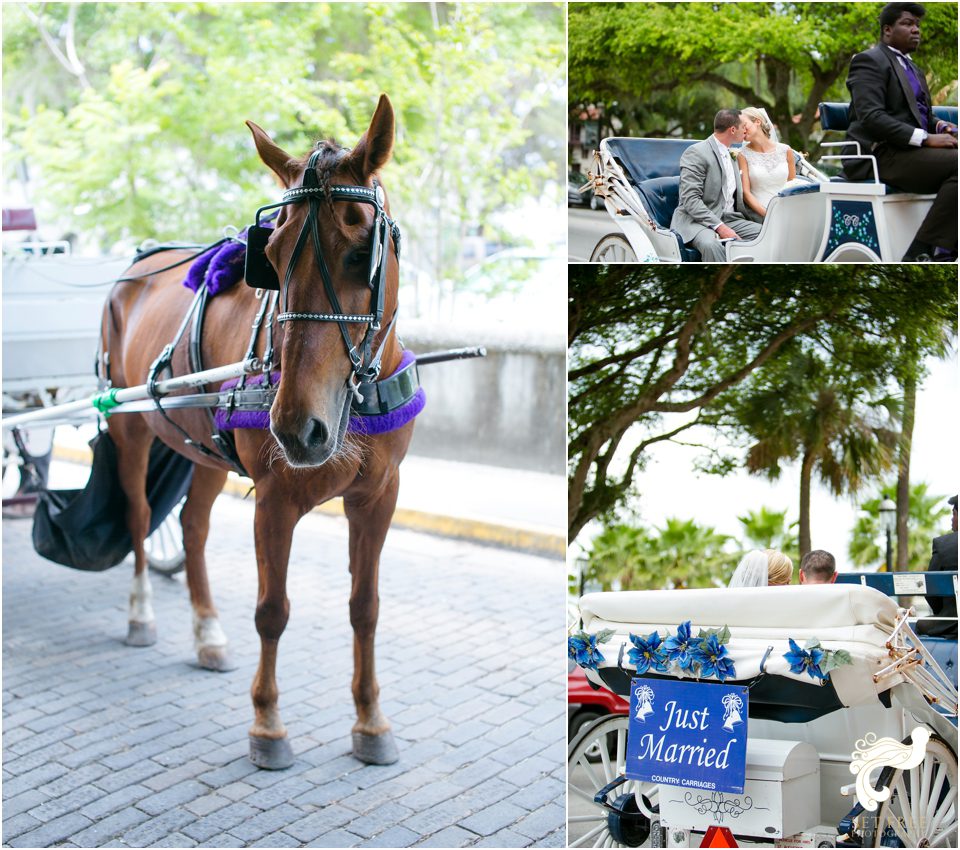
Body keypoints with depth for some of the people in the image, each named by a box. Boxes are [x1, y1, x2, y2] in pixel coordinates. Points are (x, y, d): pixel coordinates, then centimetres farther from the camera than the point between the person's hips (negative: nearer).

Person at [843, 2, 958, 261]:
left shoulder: (914, 70, 27)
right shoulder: (870, 61, -2)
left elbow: (925, 116, 28)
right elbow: (870, 116, -16)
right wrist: (925, 138, -22)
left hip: (911, 152, 9)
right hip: (879, 155, -9)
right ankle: (919, 253, -28)